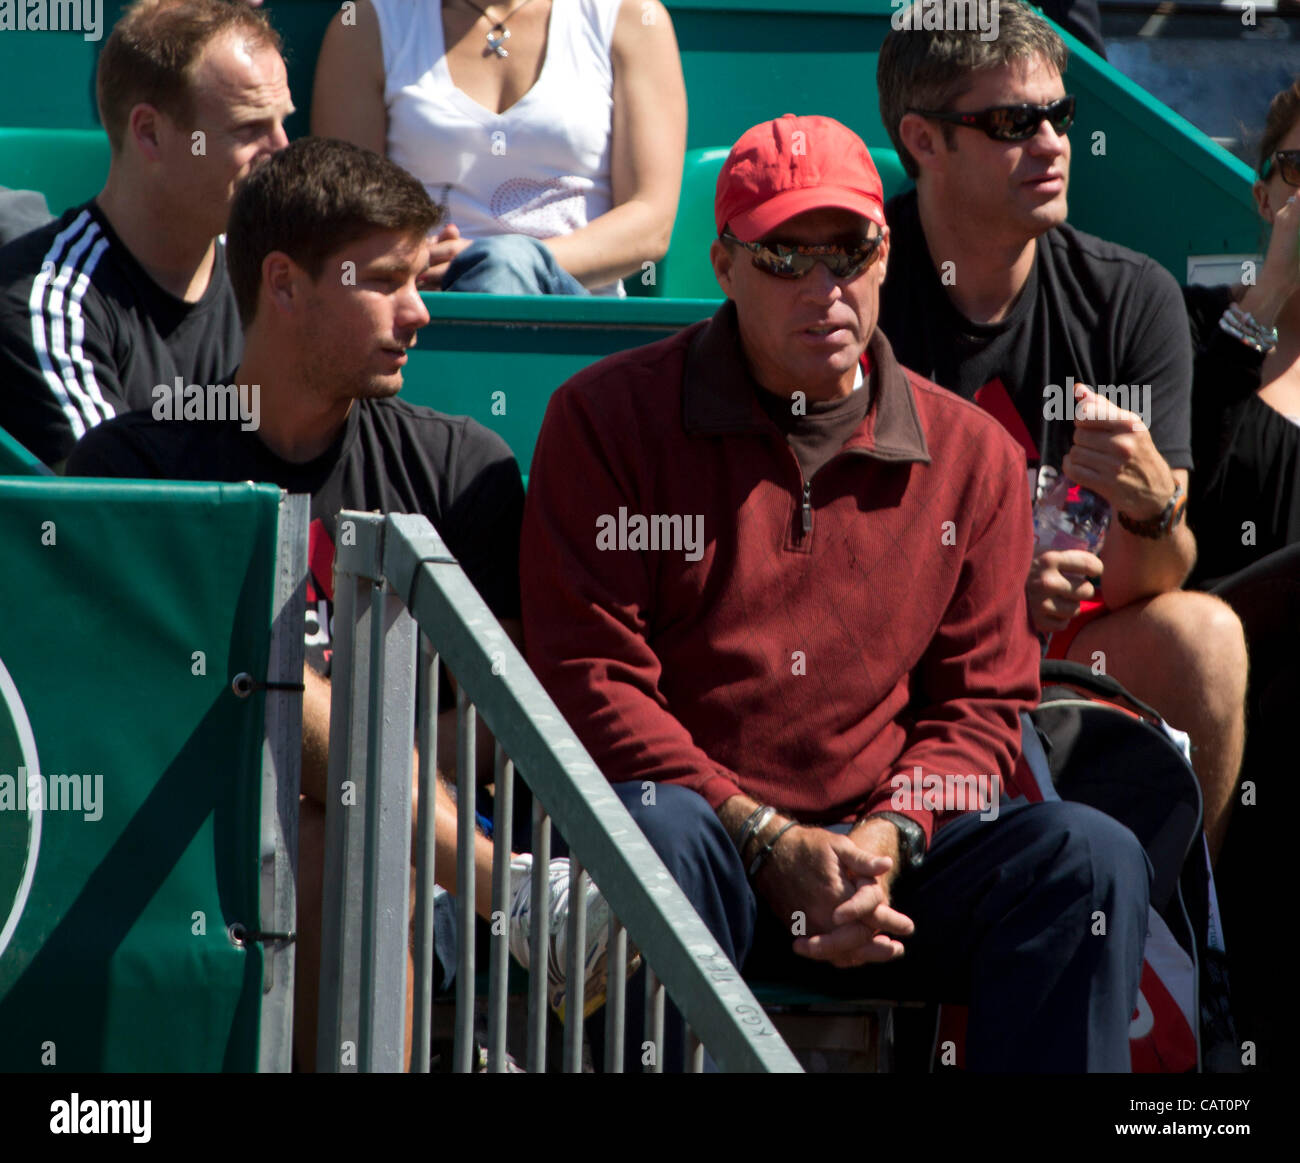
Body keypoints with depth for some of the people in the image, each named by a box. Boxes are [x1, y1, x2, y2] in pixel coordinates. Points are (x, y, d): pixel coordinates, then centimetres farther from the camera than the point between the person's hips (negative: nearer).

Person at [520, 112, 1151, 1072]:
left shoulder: (971, 453, 13)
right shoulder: (609, 416, 3)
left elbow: (982, 704, 12)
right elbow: (587, 678, -4)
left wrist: (887, 839, -10)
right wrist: (771, 841, -13)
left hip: (888, 851, 3)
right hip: (703, 826, -3)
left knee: (1091, 858, -22)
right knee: (653, 830, -37)